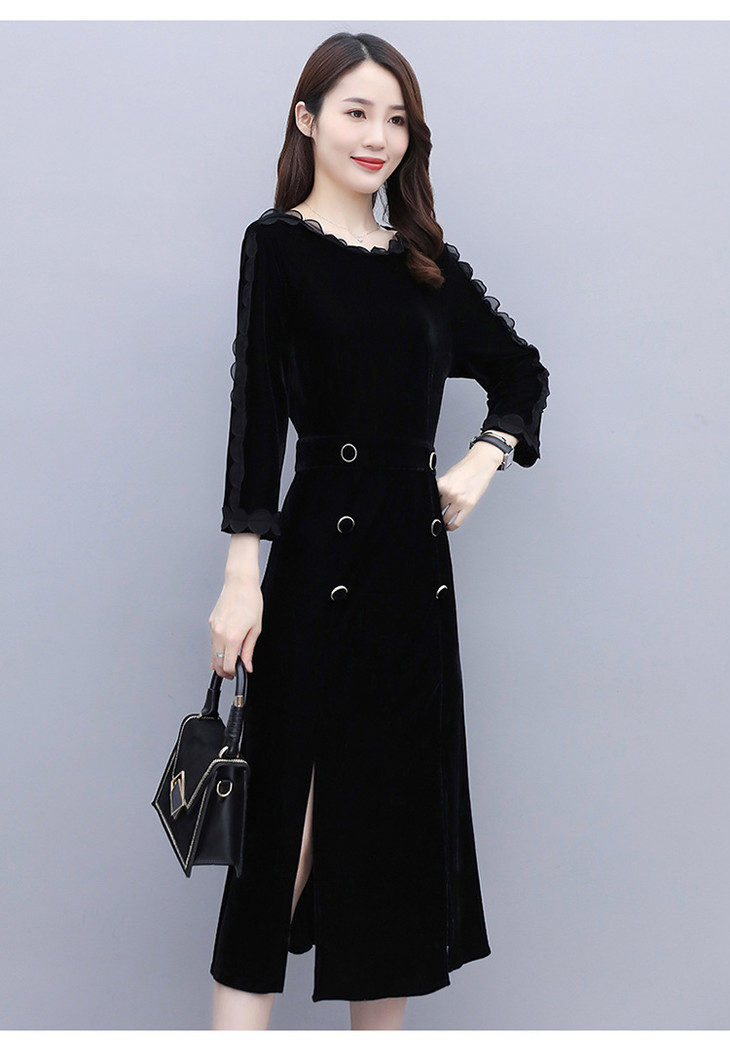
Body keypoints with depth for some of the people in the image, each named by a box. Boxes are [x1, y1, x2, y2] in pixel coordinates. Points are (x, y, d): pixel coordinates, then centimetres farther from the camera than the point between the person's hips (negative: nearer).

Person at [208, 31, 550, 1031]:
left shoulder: (426, 261, 12)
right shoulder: (280, 243, -2)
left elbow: (522, 370, 23)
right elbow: (256, 408, -10)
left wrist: (481, 464, 6)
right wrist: (242, 575, -17)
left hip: (416, 552, 6)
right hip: (324, 546, -6)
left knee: (403, 801, 10)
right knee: (296, 807, -6)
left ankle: (381, 1031, 22)